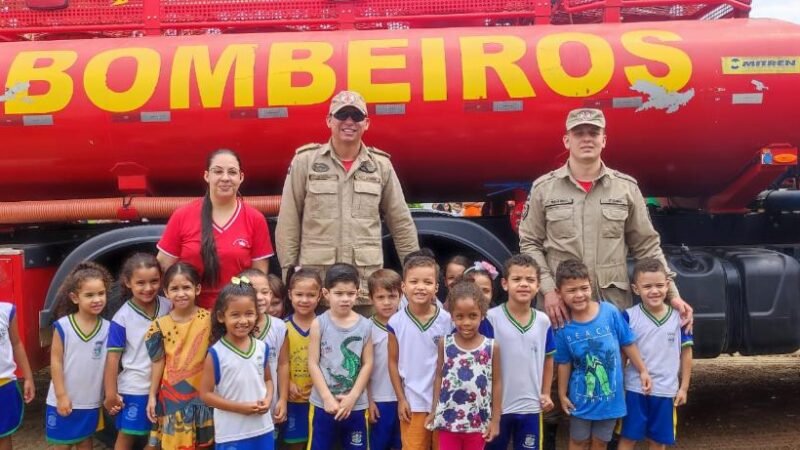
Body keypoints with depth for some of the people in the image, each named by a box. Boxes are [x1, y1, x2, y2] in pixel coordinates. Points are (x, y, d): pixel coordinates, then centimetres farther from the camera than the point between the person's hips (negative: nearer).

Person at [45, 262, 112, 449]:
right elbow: (56, 362, -10)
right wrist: (61, 396, -11)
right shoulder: (63, 326, -13)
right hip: (64, 400, -2)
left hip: (91, 402, 3)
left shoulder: (107, 328, -5)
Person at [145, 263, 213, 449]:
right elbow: (158, 362, 1)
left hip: (202, 393, -1)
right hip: (172, 395, 1)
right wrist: (152, 396, 2)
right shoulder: (161, 325, -4)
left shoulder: (209, 319, -8)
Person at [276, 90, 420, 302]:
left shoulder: (381, 164, 6)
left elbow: (401, 223, 11)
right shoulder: (305, 161, 1)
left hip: (367, 281, 2)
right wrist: (288, 272, -1)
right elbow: (288, 222, 2)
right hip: (315, 279, -1)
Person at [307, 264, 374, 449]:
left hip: (356, 404, 1)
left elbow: (367, 364, -1)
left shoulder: (365, 325, -2)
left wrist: (352, 396, -8)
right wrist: (327, 397, -11)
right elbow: (313, 363, -6)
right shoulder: (319, 324, -6)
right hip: (323, 403, -1)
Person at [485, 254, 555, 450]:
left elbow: (547, 359, 11)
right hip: (497, 405, -3)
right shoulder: (491, 318, -13)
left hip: (531, 406, 3)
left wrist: (546, 393, 7)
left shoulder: (543, 321, -1)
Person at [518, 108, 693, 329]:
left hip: (614, 303, 1)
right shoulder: (543, 188, 2)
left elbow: (647, 245, 8)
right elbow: (529, 244, 2)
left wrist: (672, 293, 2)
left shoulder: (626, 187, 5)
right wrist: (548, 289, -9)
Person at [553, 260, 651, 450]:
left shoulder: (610, 312, -16)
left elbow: (628, 344, -3)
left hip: (610, 396, 0)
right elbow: (564, 363, -4)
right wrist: (562, 394, 1)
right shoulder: (563, 327, -15)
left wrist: (642, 371, 4)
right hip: (581, 399, 0)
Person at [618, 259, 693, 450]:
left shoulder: (679, 317, -3)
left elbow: (686, 353, 4)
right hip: (635, 389, -2)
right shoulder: (629, 316, -10)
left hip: (666, 390, 2)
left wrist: (684, 387, 4)